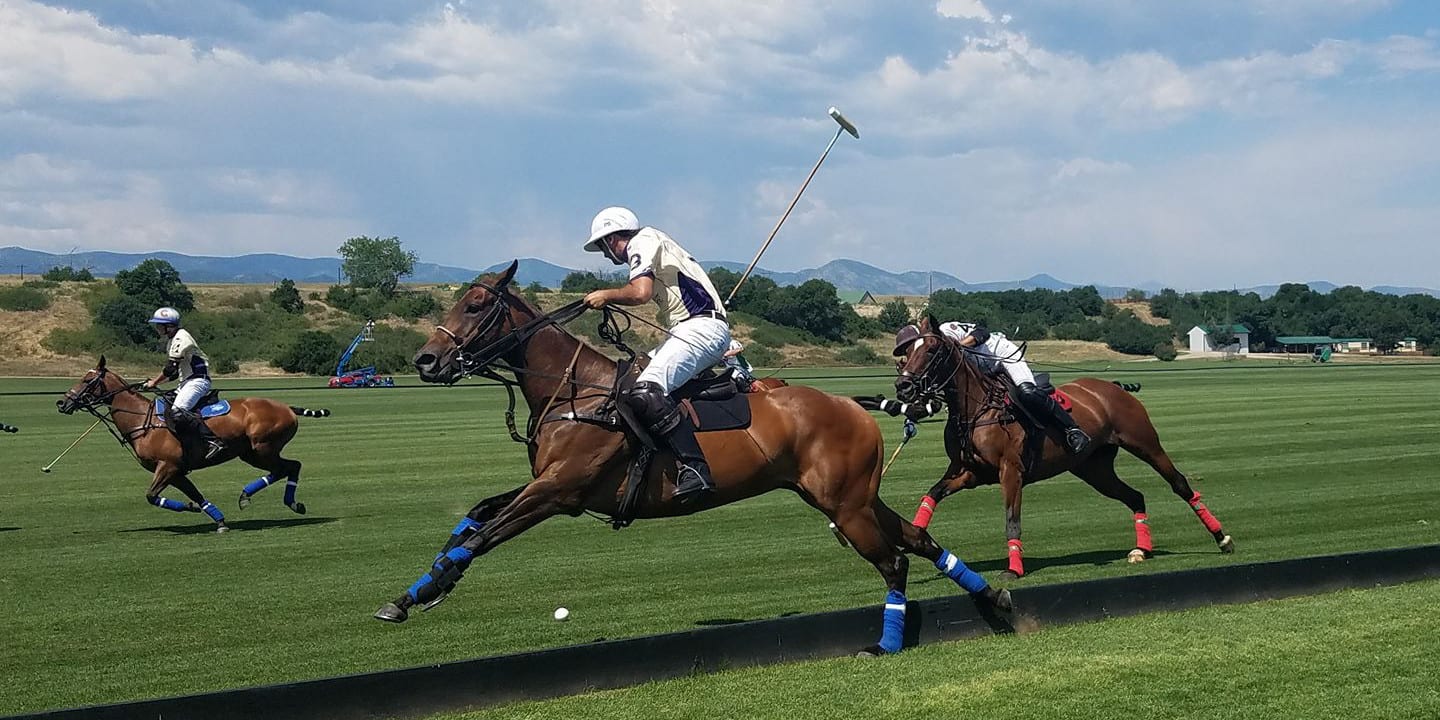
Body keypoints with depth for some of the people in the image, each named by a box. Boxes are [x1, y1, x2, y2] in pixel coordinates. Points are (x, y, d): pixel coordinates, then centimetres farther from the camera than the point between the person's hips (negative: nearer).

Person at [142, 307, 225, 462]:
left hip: (197, 380, -11)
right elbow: (176, 372, 21)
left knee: (177, 411, -27)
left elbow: (171, 368, -16)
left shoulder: (180, 338, -12)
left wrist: (154, 382, -6)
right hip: (188, 381, 11)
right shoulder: (174, 340, 20)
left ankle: (212, 441, -34)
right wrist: (156, 381, 11)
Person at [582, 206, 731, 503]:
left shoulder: (643, 242, -3)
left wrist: (606, 295, -5)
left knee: (645, 392, -27)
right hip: (688, 330, 11)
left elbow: (640, 292, -19)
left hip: (701, 327, -11)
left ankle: (695, 468, -35)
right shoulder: (653, 244, 28)